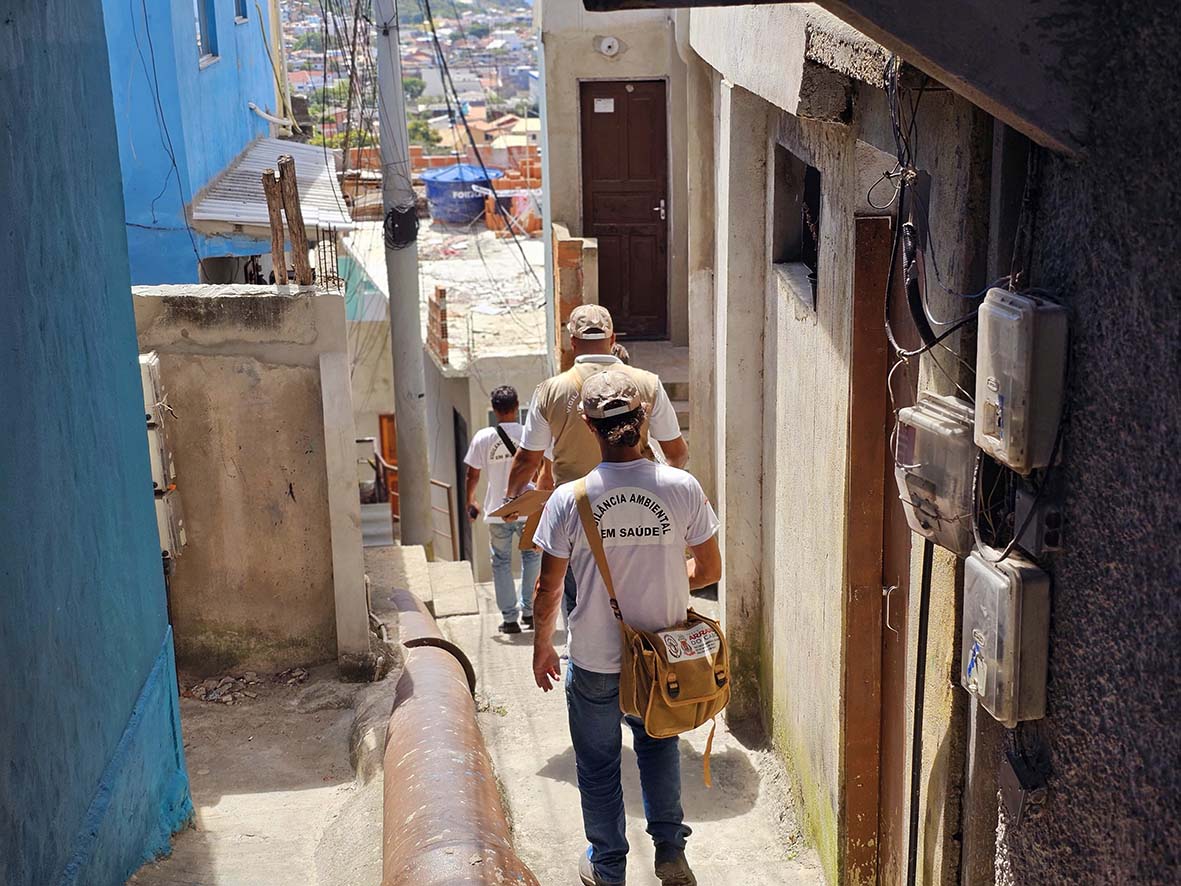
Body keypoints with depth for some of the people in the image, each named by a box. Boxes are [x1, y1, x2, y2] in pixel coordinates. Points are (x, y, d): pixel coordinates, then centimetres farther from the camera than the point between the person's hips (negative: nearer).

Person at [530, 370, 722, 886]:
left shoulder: (569, 499, -18)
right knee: (658, 743, 30)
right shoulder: (682, 488, -15)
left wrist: (542, 647, 8)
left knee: (598, 764, 20)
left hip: (594, 662, -2)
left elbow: (549, 588, -9)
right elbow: (709, 570, -4)